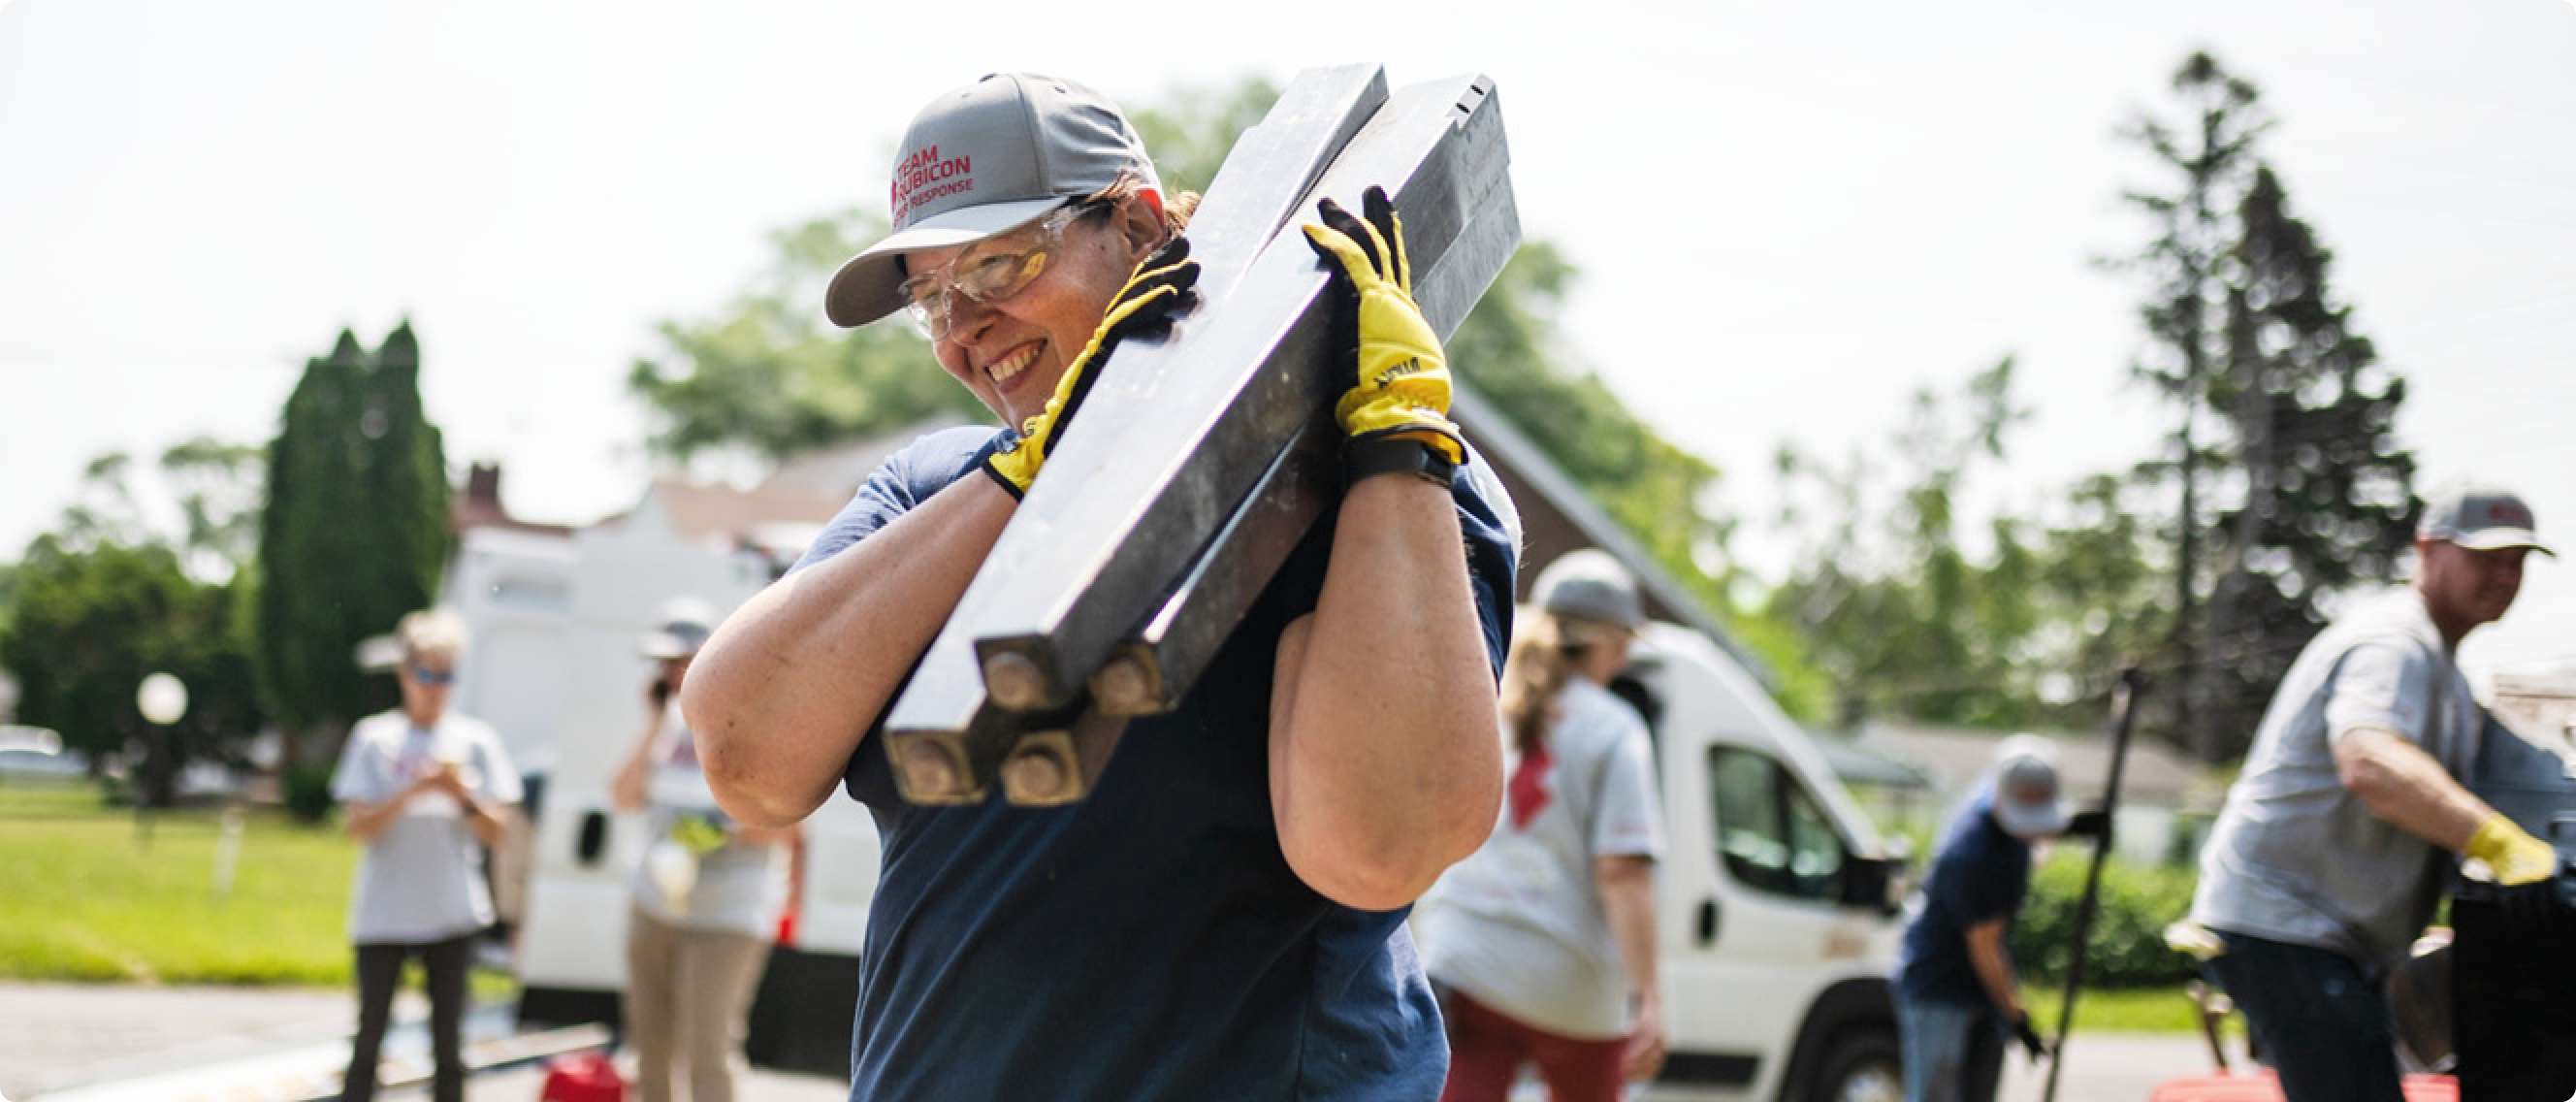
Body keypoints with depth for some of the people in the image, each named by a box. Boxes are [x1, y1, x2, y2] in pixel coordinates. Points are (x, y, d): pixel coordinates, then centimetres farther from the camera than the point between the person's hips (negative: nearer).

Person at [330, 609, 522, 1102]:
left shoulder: (475, 739, 5)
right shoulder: (375, 737, 0)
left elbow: (495, 834, 4)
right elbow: (357, 826, -7)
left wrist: (462, 797, -14)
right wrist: (414, 791, -19)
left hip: (452, 913, 2)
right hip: (384, 913, -1)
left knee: (448, 1044, 5)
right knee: (369, 1039, 2)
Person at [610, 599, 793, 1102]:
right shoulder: (672, 722, 9)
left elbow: (785, 825, -10)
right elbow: (623, 797, 4)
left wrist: (723, 834, -24)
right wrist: (654, 729, -2)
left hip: (727, 914, -7)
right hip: (655, 905, 7)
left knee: (706, 1052, -11)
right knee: (651, 1044, 14)